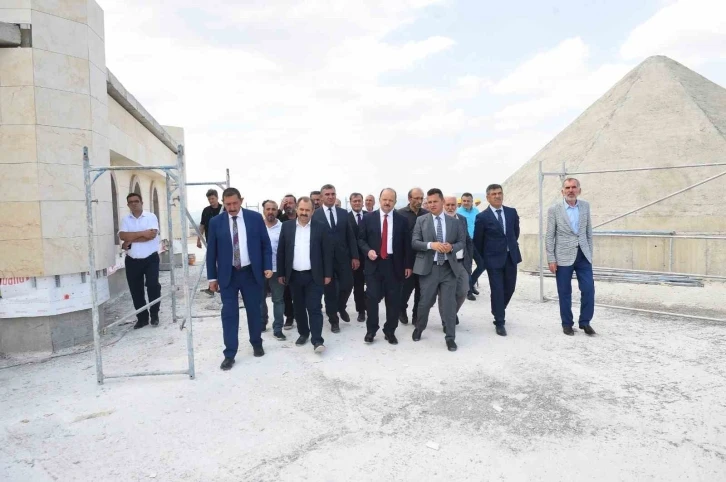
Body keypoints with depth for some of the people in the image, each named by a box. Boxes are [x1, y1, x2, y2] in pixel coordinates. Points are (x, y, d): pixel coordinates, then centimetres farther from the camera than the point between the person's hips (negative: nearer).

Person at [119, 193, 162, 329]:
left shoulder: (151, 216, -2)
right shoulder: (125, 219, 7)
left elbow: (152, 234, -17)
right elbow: (122, 236, -9)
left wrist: (131, 240, -12)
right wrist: (142, 233, -15)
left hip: (150, 259, -3)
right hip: (132, 260, 3)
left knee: (153, 286, -9)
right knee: (136, 290, 7)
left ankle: (154, 315, 9)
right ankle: (142, 317, 19)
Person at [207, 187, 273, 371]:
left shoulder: (255, 217, -2)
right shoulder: (216, 222, -2)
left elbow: (266, 244, 2)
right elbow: (211, 251, 2)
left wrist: (267, 266, -5)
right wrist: (212, 277, 1)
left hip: (251, 273, 0)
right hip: (228, 275, 0)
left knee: (254, 310, 12)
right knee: (229, 314, 0)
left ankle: (257, 343, 32)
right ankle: (229, 354, 9)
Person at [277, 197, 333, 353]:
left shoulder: (320, 227, -2)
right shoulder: (287, 226, 3)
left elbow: (327, 252, -1)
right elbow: (281, 251, 5)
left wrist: (327, 274, -4)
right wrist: (280, 273, 3)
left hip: (314, 276, -2)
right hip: (294, 275, 3)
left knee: (314, 308, -4)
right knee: (299, 308, 13)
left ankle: (317, 340, -3)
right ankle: (303, 333, 29)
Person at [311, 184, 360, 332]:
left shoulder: (343, 213, 6)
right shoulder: (315, 215, -3)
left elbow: (350, 236, 5)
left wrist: (355, 256, 1)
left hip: (343, 257, 2)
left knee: (347, 285, 1)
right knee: (330, 290, 6)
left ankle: (341, 307, 32)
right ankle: (334, 320, 21)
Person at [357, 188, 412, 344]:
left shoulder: (402, 220, 3)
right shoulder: (368, 218, 3)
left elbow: (406, 244, 4)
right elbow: (361, 239, 6)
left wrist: (408, 265, 1)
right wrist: (368, 250, -13)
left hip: (394, 264, 1)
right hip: (374, 263, 0)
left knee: (393, 300, 6)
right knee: (372, 298, 2)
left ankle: (390, 332, 20)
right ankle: (371, 330, 18)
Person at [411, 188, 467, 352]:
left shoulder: (455, 222, 7)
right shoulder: (421, 220, 2)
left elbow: (462, 242, 8)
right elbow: (414, 243, -4)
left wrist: (452, 247, -13)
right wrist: (431, 244, -20)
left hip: (449, 267, 1)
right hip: (428, 267, -1)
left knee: (449, 303, 2)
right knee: (425, 302, 8)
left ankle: (450, 337, 13)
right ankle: (419, 328, 33)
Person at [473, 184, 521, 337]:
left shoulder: (512, 212, 4)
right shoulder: (482, 217, -8)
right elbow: (477, 241, 0)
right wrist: (484, 258, 7)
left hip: (511, 256, 4)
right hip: (494, 259, -4)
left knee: (510, 288, 12)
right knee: (497, 290, -1)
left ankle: (498, 311, 38)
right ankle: (499, 323, 10)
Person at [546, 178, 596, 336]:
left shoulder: (585, 206, 5)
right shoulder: (554, 209, -6)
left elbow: (589, 232, 12)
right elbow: (549, 236, -5)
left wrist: (590, 253, 11)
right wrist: (551, 259, -8)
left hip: (583, 255, 3)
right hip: (563, 257, -3)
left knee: (588, 290, 0)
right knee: (565, 293, 6)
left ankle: (585, 322, 18)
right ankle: (567, 324, 21)